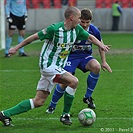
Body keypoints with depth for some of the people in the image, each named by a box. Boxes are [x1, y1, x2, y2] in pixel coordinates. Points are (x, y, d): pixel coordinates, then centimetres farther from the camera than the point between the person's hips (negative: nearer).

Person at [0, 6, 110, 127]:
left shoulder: (77, 29, 3)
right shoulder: (55, 29, -18)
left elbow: (90, 37, 19)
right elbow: (35, 37, -10)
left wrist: (101, 45, 1)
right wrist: (16, 48, -4)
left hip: (58, 67, 8)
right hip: (48, 65, -8)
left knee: (39, 101, 6)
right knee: (74, 81, -21)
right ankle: (65, 115, -10)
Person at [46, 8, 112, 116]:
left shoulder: (94, 30, -9)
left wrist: (104, 62, 9)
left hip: (85, 56, 3)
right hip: (71, 56, -3)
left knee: (96, 67, -30)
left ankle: (88, 97, -11)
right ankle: (52, 106, 6)